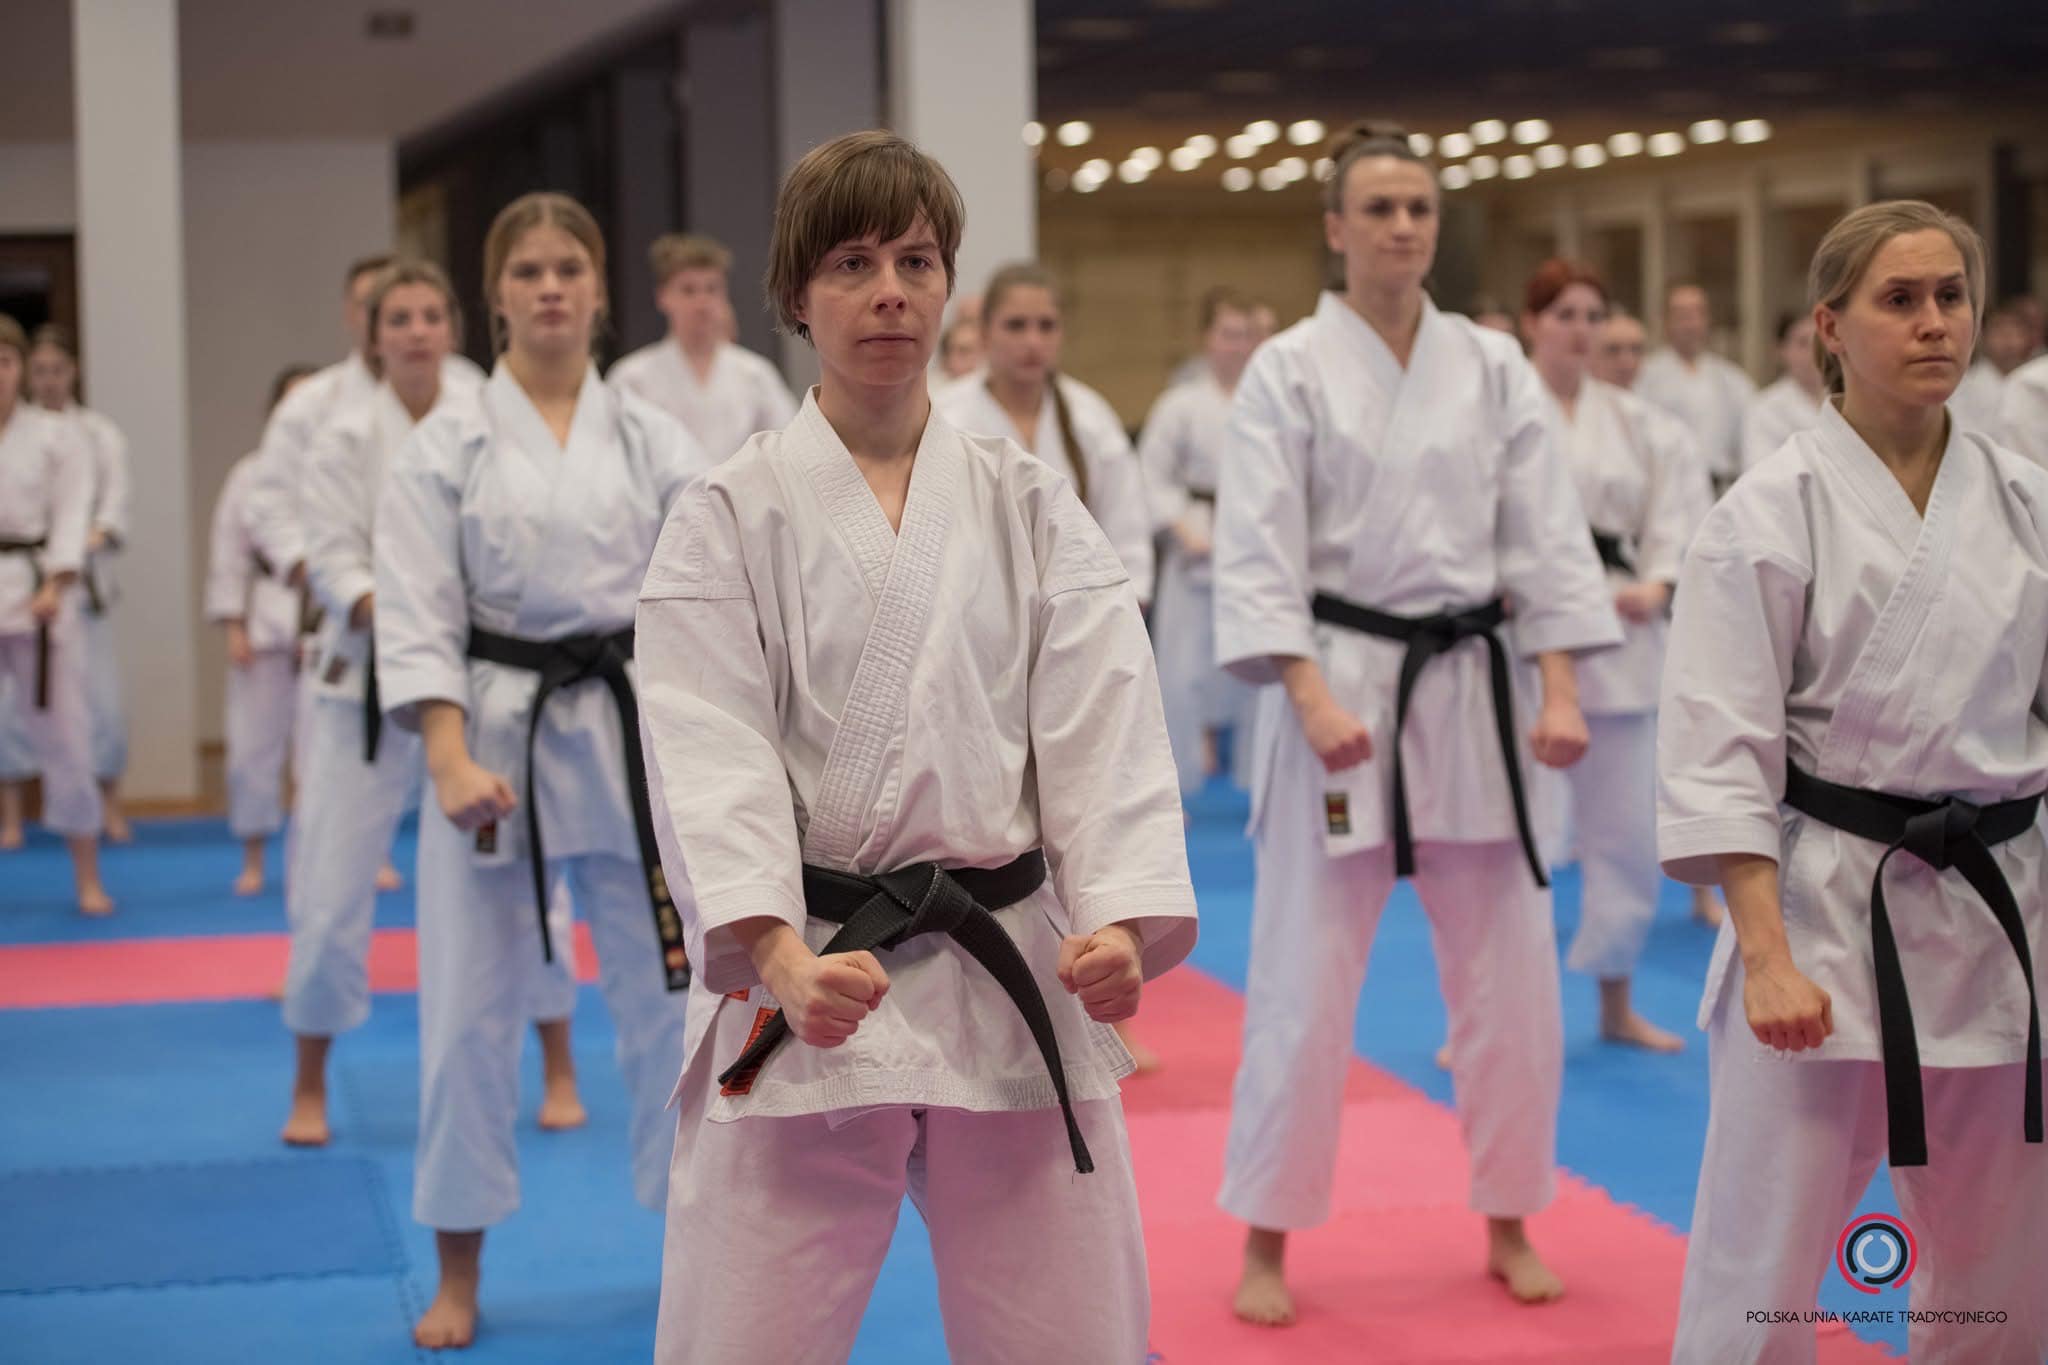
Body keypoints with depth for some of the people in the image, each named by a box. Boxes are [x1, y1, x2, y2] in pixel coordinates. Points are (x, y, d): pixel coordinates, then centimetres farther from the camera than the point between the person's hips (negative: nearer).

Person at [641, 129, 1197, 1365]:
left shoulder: (1033, 507, 6)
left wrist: (1120, 921, -18)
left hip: (1014, 983, 2)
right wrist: (780, 954, -25)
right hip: (803, 986, -2)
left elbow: (1102, 730, -2)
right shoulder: (731, 518, 0)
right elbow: (712, 757, -10)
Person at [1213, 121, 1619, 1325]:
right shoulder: (1289, 372, -4)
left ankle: (1509, 1224, 25)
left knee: (1513, 978, 8)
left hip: (1472, 693, 3)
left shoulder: (1494, 368, 5)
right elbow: (1258, 557, -9)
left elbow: (1548, 536, 3)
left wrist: (1561, 689, -8)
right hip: (1339, 692, -3)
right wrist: (1314, 701, -20)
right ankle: (1268, 1241, 13)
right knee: (1306, 983, -1)